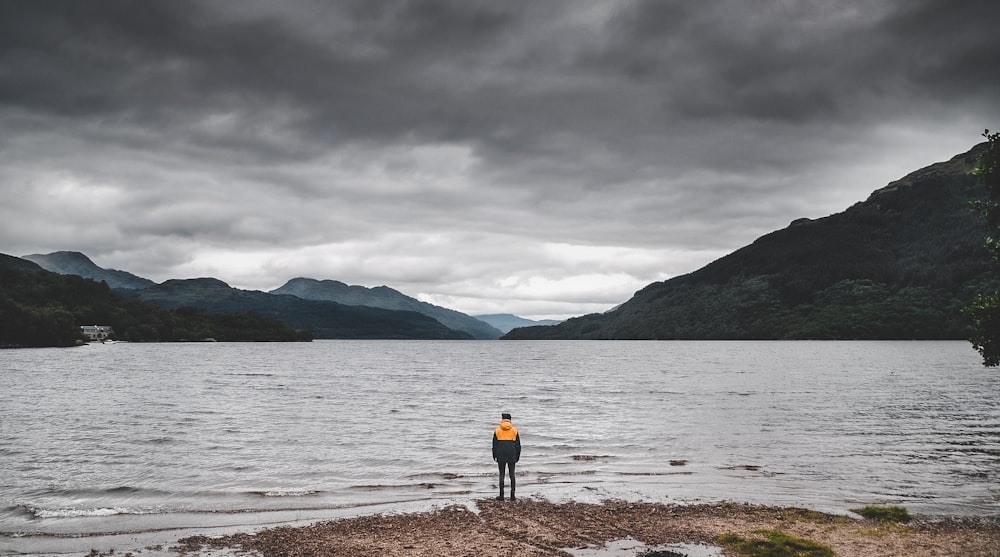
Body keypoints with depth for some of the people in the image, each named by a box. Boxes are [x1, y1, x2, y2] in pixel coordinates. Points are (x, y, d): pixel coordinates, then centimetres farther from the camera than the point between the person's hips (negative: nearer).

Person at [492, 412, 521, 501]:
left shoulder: (497, 430, 1)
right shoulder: (514, 430, 4)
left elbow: (495, 445, 3)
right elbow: (518, 445, 5)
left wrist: (494, 456, 13)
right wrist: (517, 457, 13)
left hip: (501, 456, -1)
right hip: (512, 456, 1)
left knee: (501, 475, 4)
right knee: (512, 474, 7)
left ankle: (501, 495, 3)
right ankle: (512, 495, 4)